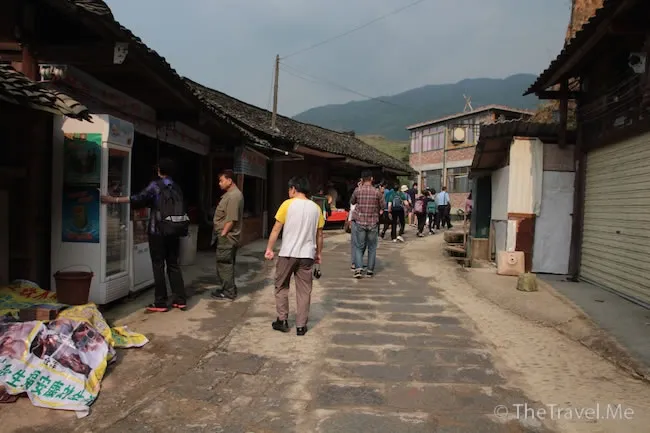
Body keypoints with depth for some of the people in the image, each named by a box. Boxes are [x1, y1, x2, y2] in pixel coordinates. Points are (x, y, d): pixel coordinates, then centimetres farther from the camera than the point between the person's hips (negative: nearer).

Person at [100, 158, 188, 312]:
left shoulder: (156, 185, -6)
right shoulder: (176, 187, 12)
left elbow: (140, 198, -21)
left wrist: (114, 200, -22)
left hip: (159, 230, -5)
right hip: (175, 230, 6)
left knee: (158, 266, 1)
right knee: (173, 265, 11)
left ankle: (160, 303, 3)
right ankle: (180, 300, 11)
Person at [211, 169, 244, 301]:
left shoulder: (234, 196, -19)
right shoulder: (230, 194, 15)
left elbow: (231, 219, -24)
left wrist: (223, 234, -18)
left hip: (227, 237, -10)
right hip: (226, 236, 10)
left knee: (224, 264, -4)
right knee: (226, 264, 16)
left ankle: (228, 293, 3)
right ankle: (227, 289, 25)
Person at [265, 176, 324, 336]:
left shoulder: (288, 204, -4)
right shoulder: (315, 208, 6)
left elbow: (276, 229, -5)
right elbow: (319, 234, 10)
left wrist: (269, 249, 1)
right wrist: (318, 254, 19)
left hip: (287, 253, -2)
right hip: (307, 255, 3)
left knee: (281, 287, 14)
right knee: (304, 290, 8)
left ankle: (282, 320, 17)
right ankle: (301, 325, 11)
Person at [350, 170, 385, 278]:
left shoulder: (357, 190, -5)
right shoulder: (377, 192, -6)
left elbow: (352, 202, 11)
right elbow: (382, 207, 3)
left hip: (359, 222, 0)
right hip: (373, 223, 0)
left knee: (359, 247, 8)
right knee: (372, 247, 11)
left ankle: (358, 268, -6)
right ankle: (370, 270, 14)